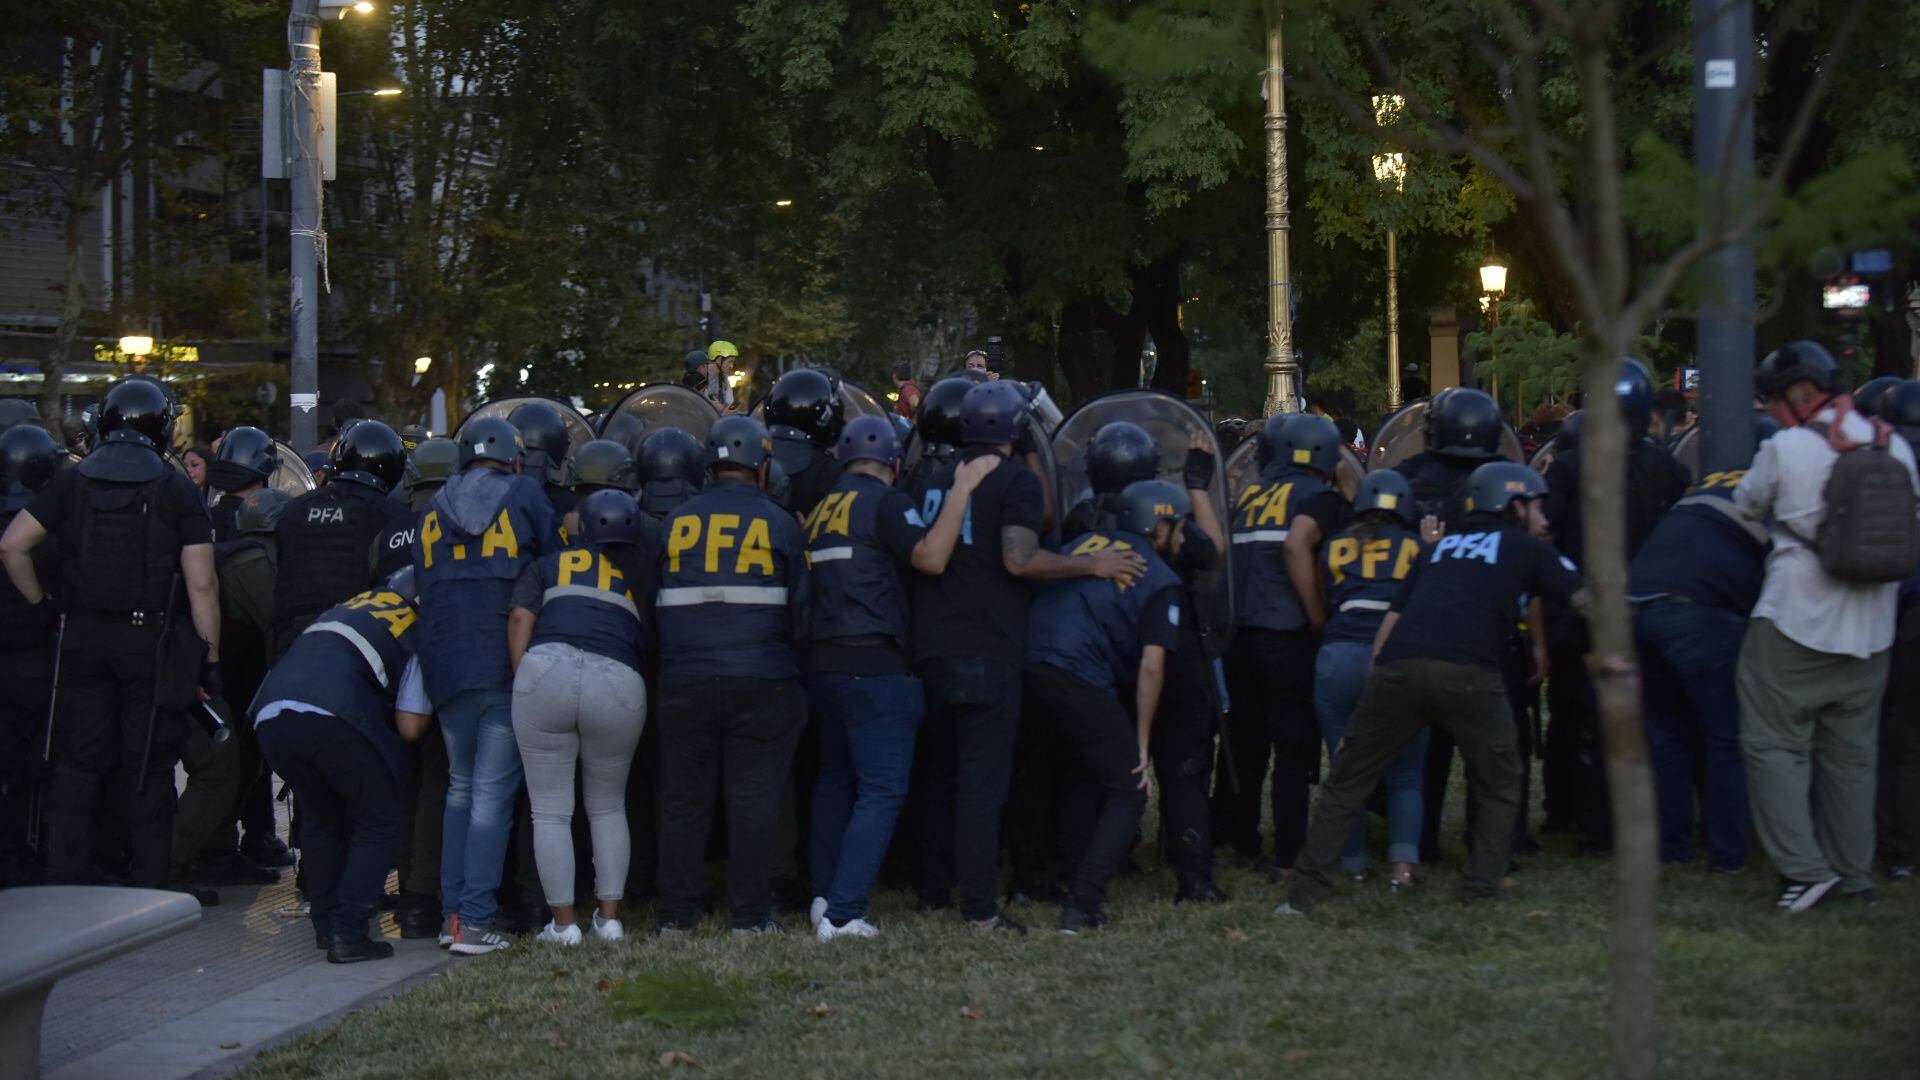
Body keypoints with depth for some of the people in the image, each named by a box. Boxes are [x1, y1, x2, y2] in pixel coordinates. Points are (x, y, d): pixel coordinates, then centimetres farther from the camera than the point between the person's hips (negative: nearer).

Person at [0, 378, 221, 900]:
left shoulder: (70, 484, 4)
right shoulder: (177, 492, -5)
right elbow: (200, 586, -10)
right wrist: (211, 657, -5)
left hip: (84, 638, 3)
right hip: (152, 642, -3)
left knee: (78, 763, 8)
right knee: (148, 768, 3)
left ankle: (66, 878, 9)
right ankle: (150, 884, 6)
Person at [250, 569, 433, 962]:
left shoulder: (351, 608, 34)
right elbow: (409, 727, 10)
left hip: (270, 712, 6)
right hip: (332, 715, -6)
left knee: (320, 819, 25)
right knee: (375, 822, 12)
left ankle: (325, 925, 27)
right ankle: (348, 935, 3)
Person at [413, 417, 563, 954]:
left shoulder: (433, 510, 16)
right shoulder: (525, 496, 3)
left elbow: (423, 588, 20)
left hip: (446, 665, 4)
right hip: (507, 667, -4)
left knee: (460, 788, 16)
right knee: (492, 793, -4)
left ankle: (451, 911, 14)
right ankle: (474, 921, -8)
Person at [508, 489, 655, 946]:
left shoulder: (549, 565, 22)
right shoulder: (642, 572, 24)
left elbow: (520, 617, 9)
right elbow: (649, 642, 21)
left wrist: (521, 681, 8)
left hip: (546, 669, -1)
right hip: (619, 684, 1)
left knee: (550, 811, 9)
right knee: (608, 807, 21)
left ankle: (563, 921, 9)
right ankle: (610, 915, 17)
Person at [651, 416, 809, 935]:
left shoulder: (675, 523, 6)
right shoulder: (777, 523, 0)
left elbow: (655, 603, 12)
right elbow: (800, 606, 3)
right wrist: (791, 660, 18)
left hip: (685, 683, 2)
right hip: (761, 683, -2)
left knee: (683, 800, 9)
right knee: (753, 801, 2)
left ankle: (674, 913, 11)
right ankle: (750, 914, 3)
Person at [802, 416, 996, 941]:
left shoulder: (819, 509, 15)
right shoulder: (887, 504, -7)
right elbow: (931, 557, -20)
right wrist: (962, 489, -14)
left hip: (823, 663, 8)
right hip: (875, 668, -8)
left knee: (835, 779, 20)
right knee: (881, 790, -5)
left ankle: (823, 895, 19)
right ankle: (842, 913, -12)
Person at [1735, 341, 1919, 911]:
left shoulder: (1787, 449, -12)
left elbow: (1746, 506, 3)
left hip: (1797, 626, -5)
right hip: (1871, 633, 5)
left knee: (1776, 745, 2)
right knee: (1852, 754, 14)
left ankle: (1804, 866, -6)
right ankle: (1854, 873, 20)